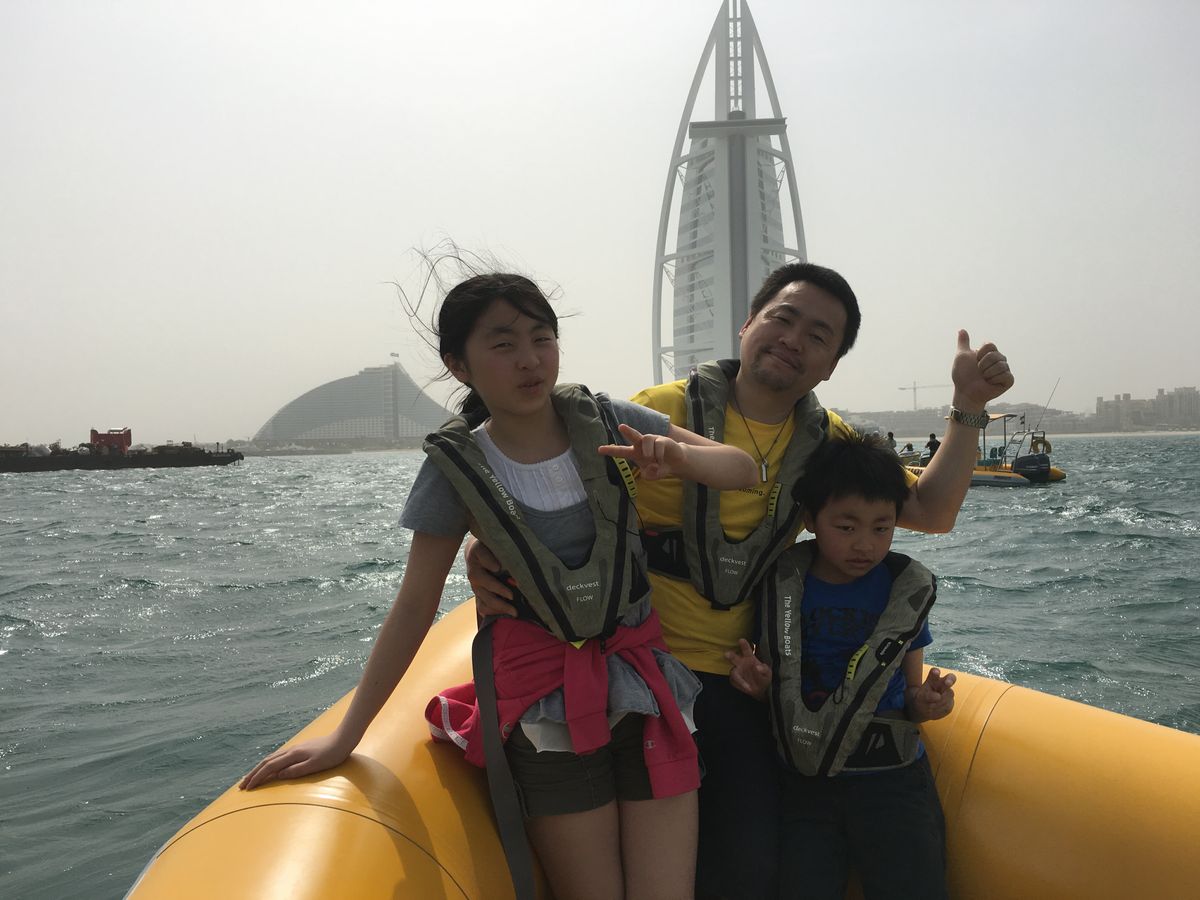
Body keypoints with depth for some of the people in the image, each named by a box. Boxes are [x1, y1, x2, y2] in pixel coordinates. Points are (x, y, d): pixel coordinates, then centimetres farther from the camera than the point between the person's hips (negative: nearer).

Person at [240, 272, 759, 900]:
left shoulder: (603, 423, -4)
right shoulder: (458, 467, -7)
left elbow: (743, 470, -3)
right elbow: (415, 604, -3)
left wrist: (679, 457, -26)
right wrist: (344, 738, -2)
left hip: (643, 680, 2)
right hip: (546, 703, -2)